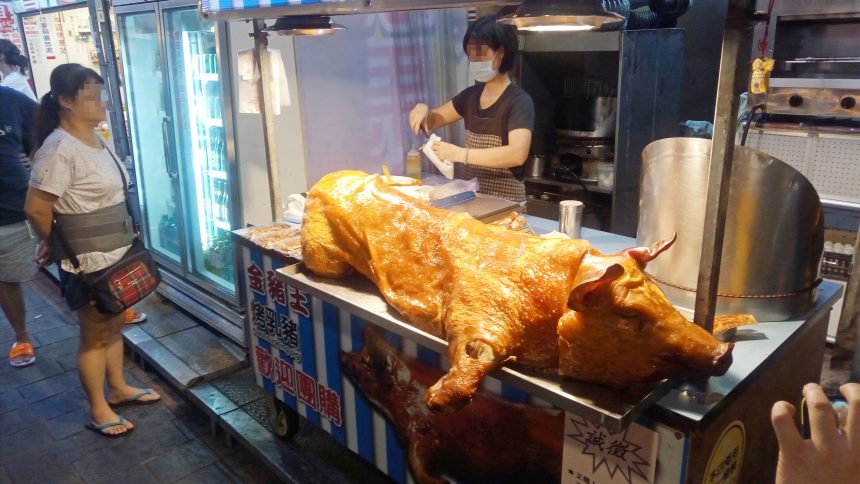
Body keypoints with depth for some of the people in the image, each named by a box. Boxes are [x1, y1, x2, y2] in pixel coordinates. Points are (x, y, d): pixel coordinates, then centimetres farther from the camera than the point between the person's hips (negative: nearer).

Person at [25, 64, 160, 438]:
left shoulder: (96, 139, 5)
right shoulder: (59, 148, -22)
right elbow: (36, 209, -21)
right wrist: (57, 245, -5)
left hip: (115, 253, 8)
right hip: (87, 263, -8)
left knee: (113, 326, 21)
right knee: (94, 335, 6)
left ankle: (118, 388, 39)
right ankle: (98, 411, 23)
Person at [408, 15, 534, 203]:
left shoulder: (519, 101, -12)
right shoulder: (471, 94, 7)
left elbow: (518, 154, -27)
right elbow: (433, 120, 16)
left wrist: (461, 154, -31)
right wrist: (422, 109, -7)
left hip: (504, 202, -5)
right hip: (469, 194, 5)